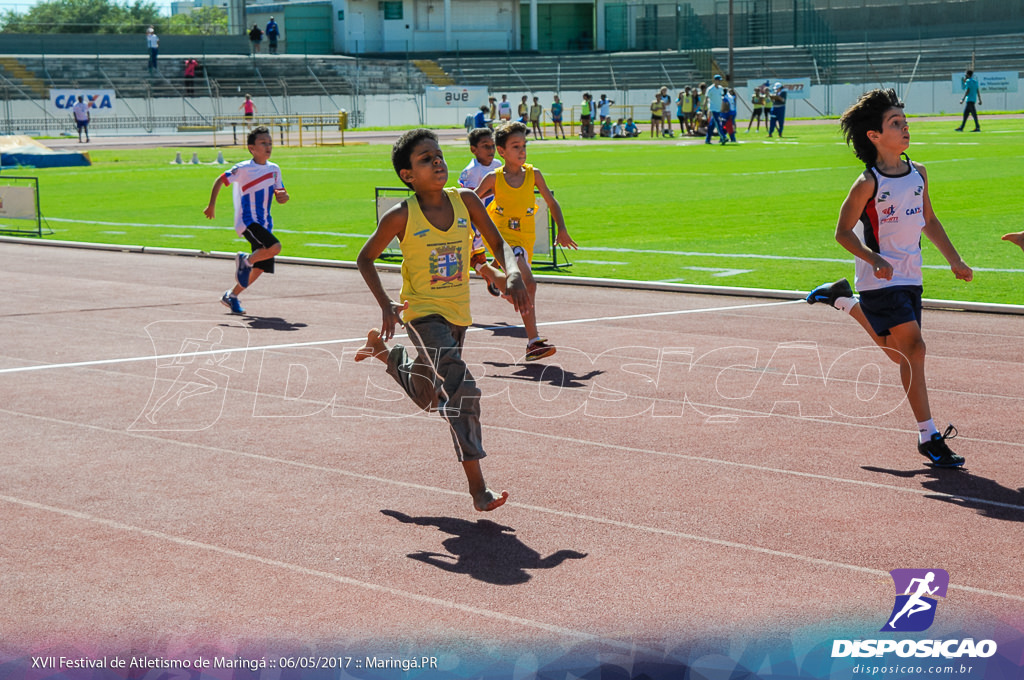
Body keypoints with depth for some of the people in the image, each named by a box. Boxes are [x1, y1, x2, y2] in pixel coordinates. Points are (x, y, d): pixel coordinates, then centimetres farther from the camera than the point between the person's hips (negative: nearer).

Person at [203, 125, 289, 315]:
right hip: (247, 222, -6)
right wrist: (211, 205, 1)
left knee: (260, 268, 5)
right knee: (275, 247, -29)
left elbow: (280, 198, 13)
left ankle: (232, 296, 23)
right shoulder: (243, 169, -9)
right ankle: (246, 260, -2)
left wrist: (283, 196, -10)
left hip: (264, 224, 6)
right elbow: (220, 181, 2)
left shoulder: (274, 169, 7)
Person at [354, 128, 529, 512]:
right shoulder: (401, 217, -13)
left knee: (429, 398, 23)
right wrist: (385, 305, -13)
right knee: (461, 391, -22)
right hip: (423, 314, -5)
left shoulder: (465, 200, -4)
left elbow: (497, 243, 4)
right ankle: (477, 489, -21)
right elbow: (365, 258, -1)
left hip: (458, 315, 6)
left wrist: (512, 274, -16)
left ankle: (382, 349, 51)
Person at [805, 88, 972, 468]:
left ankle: (845, 301, 41)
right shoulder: (868, 184, -14)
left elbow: (928, 220, 18)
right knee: (913, 350, -14)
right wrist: (874, 260, -24)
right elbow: (843, 232, -10)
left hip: (910, 277, 7)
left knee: (898, 354, 18)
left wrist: (954, 261, 16)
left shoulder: (918, 173, 5)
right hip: (881, 280, -7)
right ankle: (929, 437, -9)